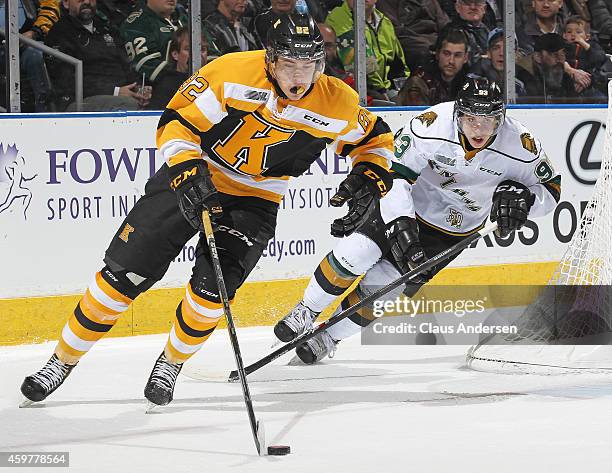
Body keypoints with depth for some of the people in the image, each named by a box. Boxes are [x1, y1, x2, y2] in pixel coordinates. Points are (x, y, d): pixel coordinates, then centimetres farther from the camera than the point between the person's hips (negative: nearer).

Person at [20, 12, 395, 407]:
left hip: (253, 198, 1)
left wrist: (370, 181, -13)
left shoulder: (337, 104, -15)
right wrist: (186, 170, -29)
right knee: (125, 272, -6)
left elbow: (376, 140, 4)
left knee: (213, 287, -18)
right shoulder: (234, 72, -23)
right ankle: (62, 362, 10)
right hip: (190, 177, -1)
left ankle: (172, 363, 11)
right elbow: (177, 121, -15)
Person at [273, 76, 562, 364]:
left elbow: (550, 189, -10)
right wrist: (400, 224, -34)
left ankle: (330, 337, 19)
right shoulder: (433, 124, -29)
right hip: (408, 206, -1)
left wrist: (521, 195, -32)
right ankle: (308, 311, 10)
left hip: (453, 230, 1)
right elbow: (392, 174, -24)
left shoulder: (519, 144, -24)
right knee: (354, 254, -18)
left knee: (378, 286, -6)